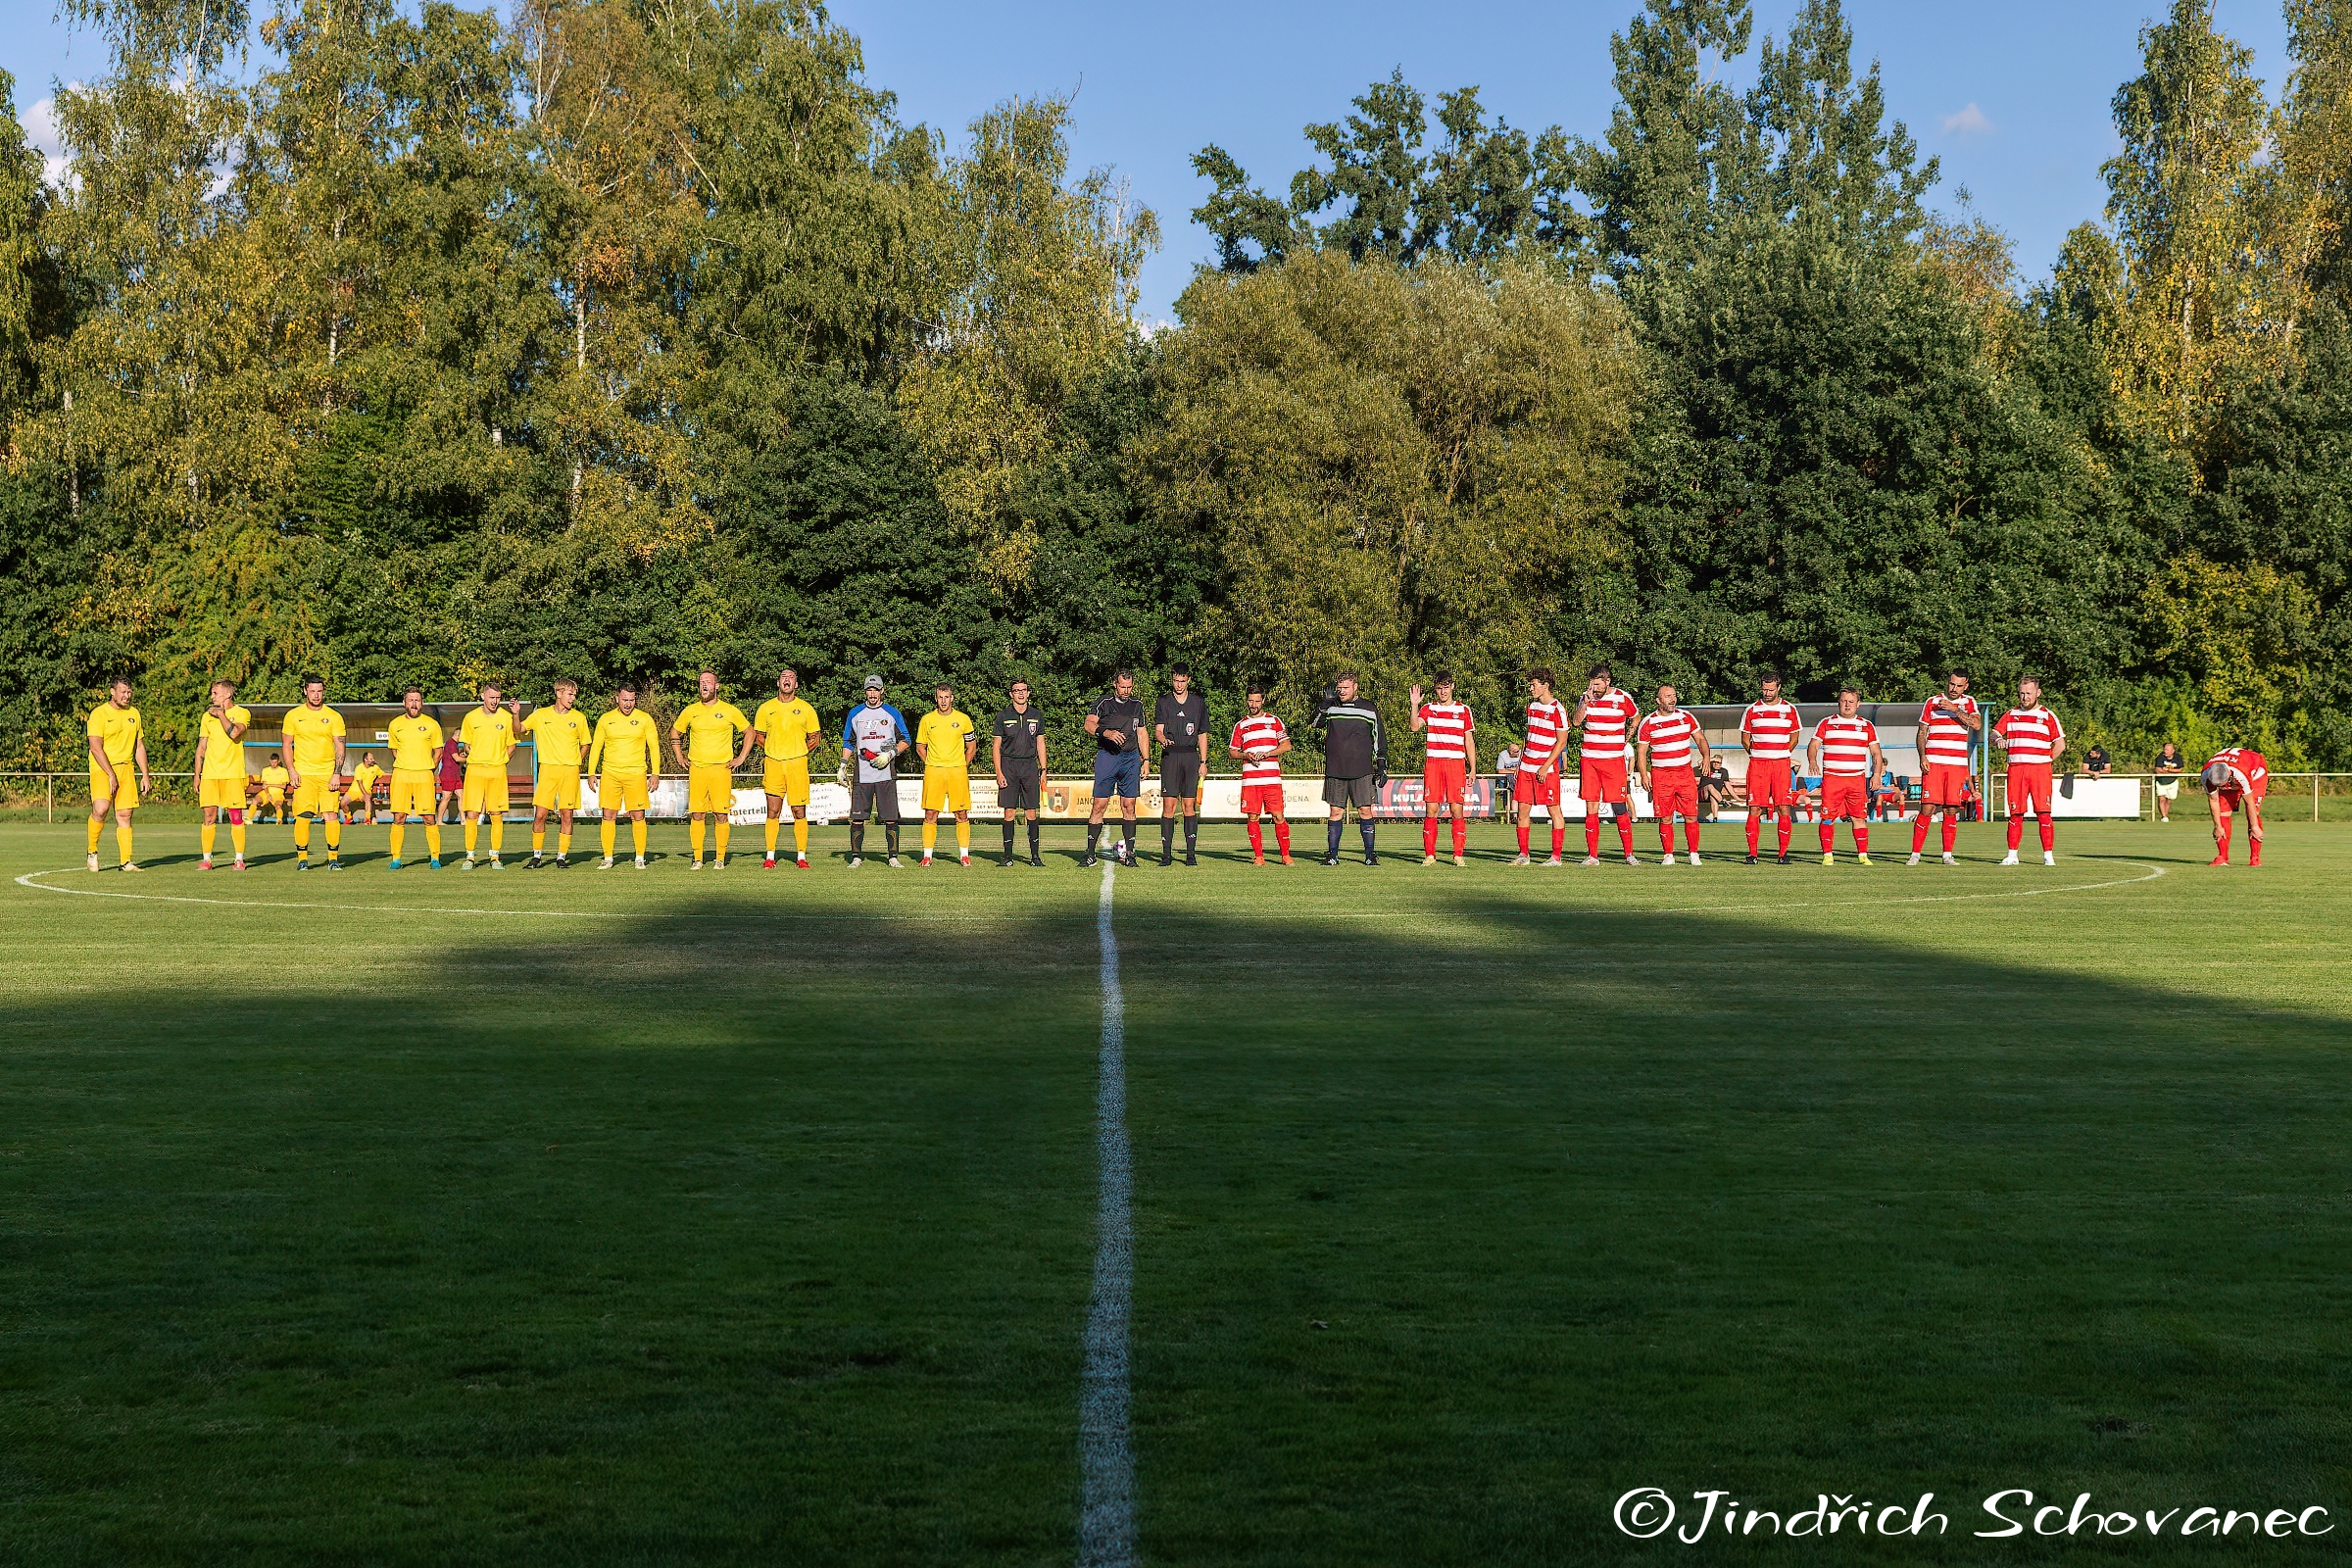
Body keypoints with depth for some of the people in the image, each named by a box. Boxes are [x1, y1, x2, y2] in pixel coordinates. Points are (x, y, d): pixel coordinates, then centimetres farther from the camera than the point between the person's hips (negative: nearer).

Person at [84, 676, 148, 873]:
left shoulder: (134, 714, 13)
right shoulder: (99, 714, -5)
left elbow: (139, 747, 18)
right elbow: (96, 747, -12)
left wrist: (145, 776, 12)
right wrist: (111, 775, -17)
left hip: (126, 768, 5)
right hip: (102, 768, -5)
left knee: (124, 814, 0)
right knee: (101, 808, -23)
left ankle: (126, 862, 1)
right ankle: (92, 851, -4)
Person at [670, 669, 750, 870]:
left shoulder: (730, 711, 3)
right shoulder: (690, 711, 8)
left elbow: (749, 732, 14)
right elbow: (674, 732, 23)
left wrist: (741, 758, 7)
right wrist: (679, 757, 15)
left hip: (722, 769, -2)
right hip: (696, 769, 2)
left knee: (721, 815, -4)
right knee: (697, 815, -1)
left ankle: (720, 858, 4)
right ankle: (697, 859, 5)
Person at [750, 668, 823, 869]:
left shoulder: (806, 709, 6)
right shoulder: (765, 708, 8)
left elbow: (814, 738, 12)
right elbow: (758, 736, 17)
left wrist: (797, 753, 3)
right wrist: (770, 752, 7)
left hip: (797, 764, -1)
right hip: (773, 764, 1)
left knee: (799, 812, -1)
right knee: (773, 812, 1)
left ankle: (801, 856, 4)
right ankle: (769, 856, 4)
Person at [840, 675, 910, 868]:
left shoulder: (892, 713, 7)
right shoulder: (855, 713, 12)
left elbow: (906, 740, 8)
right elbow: (848, 742, 18)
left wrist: (890, 754, -8)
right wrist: (843, 765, 7)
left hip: (886, 774, -1)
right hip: (861, 775, 2)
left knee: (890, 818, -3)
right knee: (857, 817, -2)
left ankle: (893, 857, 2)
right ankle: (856, 857, 4)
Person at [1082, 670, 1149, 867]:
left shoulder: (1137, 705, 16)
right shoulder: (1103, 702, 3)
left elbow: (1141, 734, 21)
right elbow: (1089, 724, -10)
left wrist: (1146, 760, 14)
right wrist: (1106, 733, -28)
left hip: (1131, 758, 3)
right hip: (1107, 756, -3)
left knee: (1129, 805, 2)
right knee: (1099, 805, -7)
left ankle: (1128, 853, 5)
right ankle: (1090, 853, -4)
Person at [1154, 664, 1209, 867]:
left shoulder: (1199, 703, 12)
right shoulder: (1163, 703, 8)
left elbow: (1202, 735, 15)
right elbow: (1157, 730, -1)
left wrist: (1203, 762, 9)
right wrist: (1163, 739, -24)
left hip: (1191, 756, 1)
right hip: (1170, 756, -1)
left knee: (1189, 805, -2)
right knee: (1168, 805, -6)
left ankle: (1191, 853, -1)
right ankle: (1167, 853, -4)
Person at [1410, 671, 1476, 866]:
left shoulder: (1464, 710, 11)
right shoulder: (1428, 708, 10)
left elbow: (1469, 742, 12)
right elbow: (1415, 727, -7)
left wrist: (1473, 769, 7)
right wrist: (1414, 705, -18)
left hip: (1456, 764, 0)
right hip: (1432, 763, 0)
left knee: (1457, 810, -4)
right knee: (1431, 810, -2)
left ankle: (1458, 855, 0)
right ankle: (1429, 855, 2)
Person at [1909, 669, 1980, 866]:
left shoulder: (1969, 703, 9)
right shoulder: (1932, 702, 8)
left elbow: (1977, 725, -9)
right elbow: (1922, 732, 8)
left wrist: (1955, 710, -15)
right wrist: (1922, 756, -5)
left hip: (1958, 764, 1)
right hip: (1933, 762, -1)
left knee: (1951, 810, 2)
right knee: (1928, 807, -7)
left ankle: (1947, 855, 9)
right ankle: (1915, 854, -4)